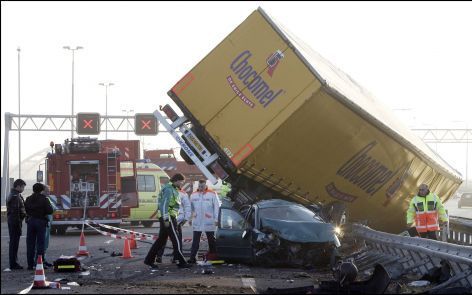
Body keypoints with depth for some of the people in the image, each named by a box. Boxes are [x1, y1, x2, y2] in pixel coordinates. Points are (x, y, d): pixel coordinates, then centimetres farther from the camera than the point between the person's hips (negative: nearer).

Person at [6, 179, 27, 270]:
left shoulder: (11, 195, 18)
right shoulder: (16, 196, -16)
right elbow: (16, 211, -21)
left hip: (11, 221, 11)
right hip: (15, 221, -11)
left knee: (13, 242, 15)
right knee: (14, 242, -7)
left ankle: (13, 263, 21)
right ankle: (13, 263, -4)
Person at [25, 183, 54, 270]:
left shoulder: (28, 199, 5)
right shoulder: (44, 199, -8)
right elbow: (50, 211, -13)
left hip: (31, 221, 4)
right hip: (41, 222, -4)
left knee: (30, 243, 7)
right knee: (40, 243, 1)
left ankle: (30, 264, 7)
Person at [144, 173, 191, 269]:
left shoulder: (174, 190, 18)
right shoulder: (169, 189, -14)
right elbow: (164, 205, -20)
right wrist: (166, 219, -23)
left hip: (168, 218, 10)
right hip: (168, 218, -10)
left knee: (161, 240, 12)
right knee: (175, 240, -6)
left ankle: (149, 260, 16)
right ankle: (181, 262, -2)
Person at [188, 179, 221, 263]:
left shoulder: (212, 194, -2)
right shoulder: (193, 195, 9)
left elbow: (216, 207, -4)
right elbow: (190, 208, 15)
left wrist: (216, 219, -9)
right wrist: (190, 218, 9)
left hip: (209, 222, -2)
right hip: (197, 222, 2)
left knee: (211, 240, 8)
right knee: (195, 241, 0)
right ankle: (192, 257, -1)